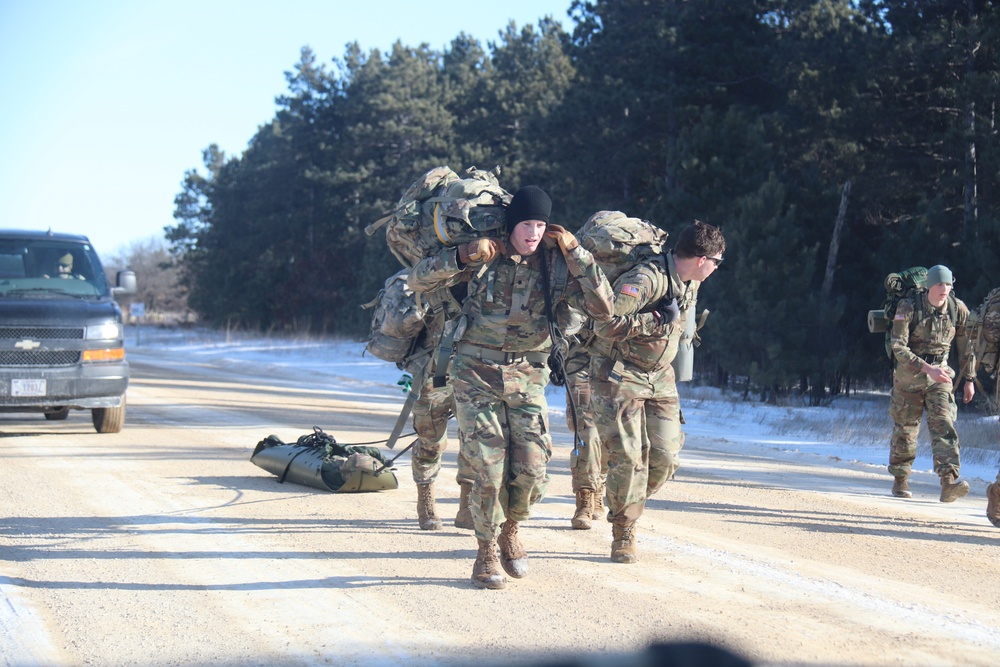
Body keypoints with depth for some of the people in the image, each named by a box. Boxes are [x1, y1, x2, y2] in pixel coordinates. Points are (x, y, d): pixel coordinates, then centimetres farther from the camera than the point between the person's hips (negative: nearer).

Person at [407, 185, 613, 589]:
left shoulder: (557, 266, -1)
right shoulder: (485, 257, -5)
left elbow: (601, 310, -10)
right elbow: (417, 281, -4)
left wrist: (576, 253, -15)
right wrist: (460, 257, -21)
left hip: (527, 378, 2)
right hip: (476, 374, -2)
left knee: (532, 471, -4)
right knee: (489, 469, -7)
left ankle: (509, 530, 26)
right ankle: (487, 552, 12)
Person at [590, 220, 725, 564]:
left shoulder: (691, 283, 5)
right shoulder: (645, 278, -24)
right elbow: (605, 325, -32)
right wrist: (656, 319, -27)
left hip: (659, 377, 7)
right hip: (618, 376, -7)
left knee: (666, 457, 0)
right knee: (627, 457, -11)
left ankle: (627, 507, 24)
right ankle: (623, 535, 3)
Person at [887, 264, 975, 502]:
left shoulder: (958, 309, -5)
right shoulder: (908, 307, -16)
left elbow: (966, 346, 8)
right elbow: (898, 347, -21)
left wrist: (969, 379, 10)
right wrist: (928, 369, -29)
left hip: (941, 375, 2)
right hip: (909, 374, -2)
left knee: (943, 423, -15)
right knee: (905, 429, 7)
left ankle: (948, 483, -27)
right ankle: (899, 481, 25)